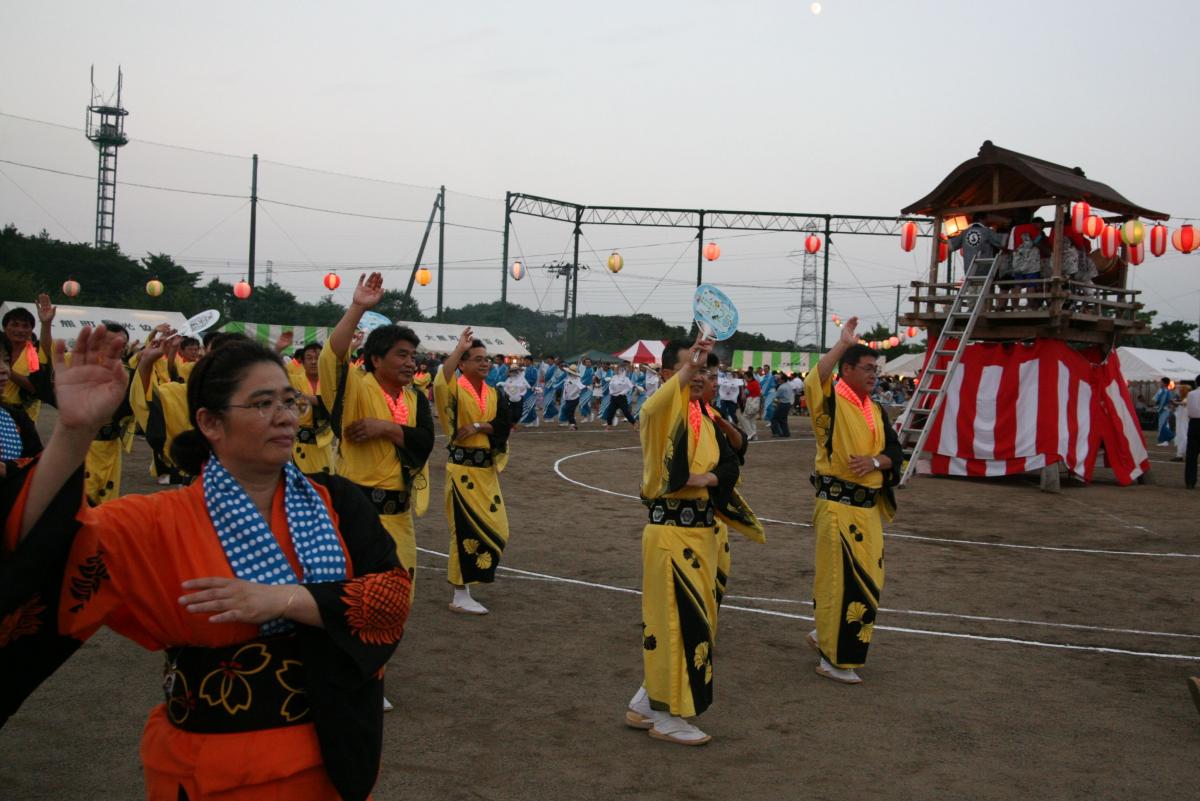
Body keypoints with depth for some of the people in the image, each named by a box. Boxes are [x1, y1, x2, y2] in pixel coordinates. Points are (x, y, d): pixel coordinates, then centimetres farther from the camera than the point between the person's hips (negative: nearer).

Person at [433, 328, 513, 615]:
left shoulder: (492, 394, 10)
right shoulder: (456, 389, -9)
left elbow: (504, 425, -1)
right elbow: (440, 382, -33)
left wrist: (478, 426, -17)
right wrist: (460, 348, -30)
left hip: (486, 469, 7)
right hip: (463, 468, -7)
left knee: (495, 529, 12)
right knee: (467, 529, -5)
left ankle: (468, 575, 30)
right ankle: (460, 597, 3)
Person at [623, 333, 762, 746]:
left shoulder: (706, 418, 13)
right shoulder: (658, 412, -11)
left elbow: (729, 464, 6)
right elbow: (662, 400, -36)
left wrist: (707, 478, -14)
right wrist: (688, 365, -49)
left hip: (702, 530, 8)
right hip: (670, 532, -8)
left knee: (691, 618, 15)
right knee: (680, 619, -6)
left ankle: (646, 702, 28)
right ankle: (664, 715, 9)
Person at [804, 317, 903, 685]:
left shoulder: (876, 411, 13)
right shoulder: (831, 402, -10)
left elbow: (895, 453, 13)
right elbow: (813, 382, -33)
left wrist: (875, 462, -10)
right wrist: (843, 344, -29)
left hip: (868, 508, 8)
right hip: (837, 506, -8)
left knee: (866, 579, 16)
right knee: (842, 580, -5)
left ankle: (824, 634, 36)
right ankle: (833, 660, 6)